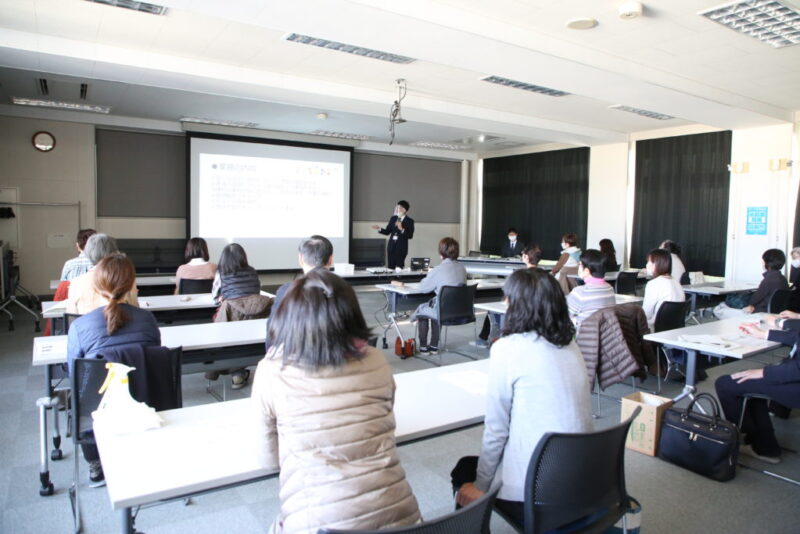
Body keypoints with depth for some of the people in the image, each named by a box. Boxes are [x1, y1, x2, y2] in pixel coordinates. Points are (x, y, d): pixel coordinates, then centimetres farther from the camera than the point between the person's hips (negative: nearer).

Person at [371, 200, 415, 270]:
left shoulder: (409, 221, -3)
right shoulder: (393, 218, 11)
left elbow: (410, 235, -11)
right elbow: (387, 232, 13)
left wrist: (401, 229, -23)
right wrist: (379, 229, -3)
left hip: (401, 248, -4)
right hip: (391, 247, 4)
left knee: (399, 269, -6)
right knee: (390, 267, 4)